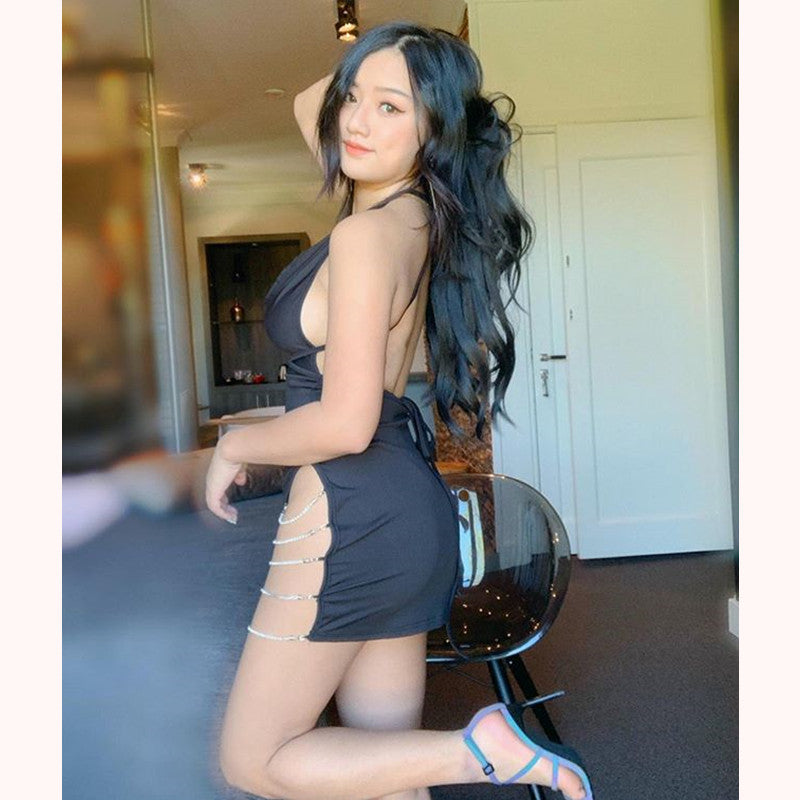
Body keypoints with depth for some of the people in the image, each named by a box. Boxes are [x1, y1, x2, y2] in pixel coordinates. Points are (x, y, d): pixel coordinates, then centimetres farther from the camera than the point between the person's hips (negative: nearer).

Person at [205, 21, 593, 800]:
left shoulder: (367, 234, -18)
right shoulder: (416, 212, 8)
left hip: (353, 517, -9)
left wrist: (233, 445, -7)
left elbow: (345, 423, -22)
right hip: (407, 510, 9)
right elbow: (307, 105, 26)